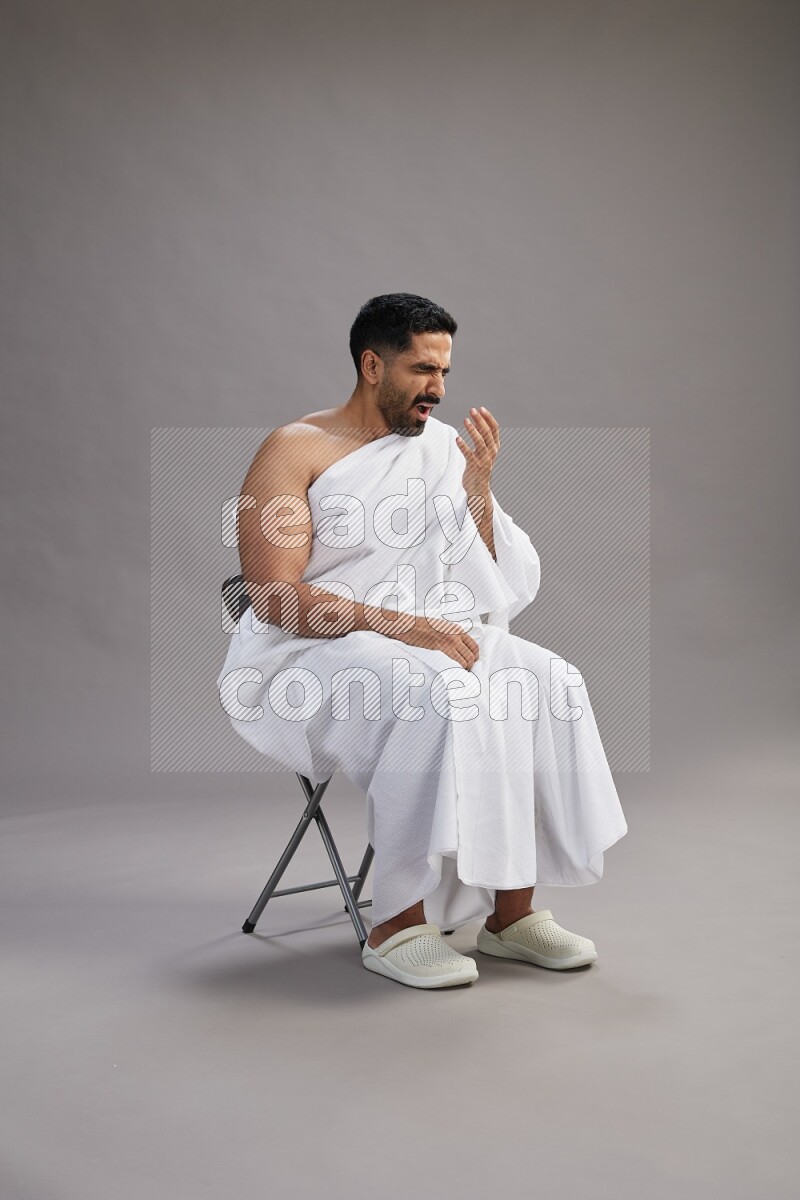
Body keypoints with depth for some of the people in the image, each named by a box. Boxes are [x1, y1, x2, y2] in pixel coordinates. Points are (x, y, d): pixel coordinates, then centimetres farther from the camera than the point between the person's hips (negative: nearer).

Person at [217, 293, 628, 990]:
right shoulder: (295, 450, -5)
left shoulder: (444, 445, 11)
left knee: (548, 682, -19)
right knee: (441, 694, -34)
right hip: (306, 661, -5)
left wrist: (478, 488, -7)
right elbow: (274, 598, -15)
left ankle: (511, 911, -11)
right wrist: (404, 625, -24)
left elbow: (489, 586, 8)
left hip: (425, 637, 6)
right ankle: (396, 925, -22)